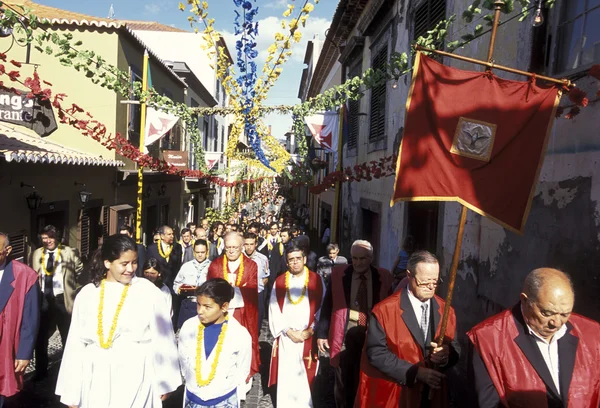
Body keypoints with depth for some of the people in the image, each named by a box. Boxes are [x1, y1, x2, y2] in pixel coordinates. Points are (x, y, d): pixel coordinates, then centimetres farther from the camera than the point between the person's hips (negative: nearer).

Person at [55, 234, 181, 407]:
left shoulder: (148, 291, -8)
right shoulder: (87, 294, 0)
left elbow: (162, 339, -4)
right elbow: (76, 343, 5)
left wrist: (164, 381, 2)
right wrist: (72, 393, 7)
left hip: (135, 380, -2)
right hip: (96, 382, 3)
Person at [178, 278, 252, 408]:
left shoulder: (240, 335, -19)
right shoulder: (188, 327, -13)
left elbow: (242, 371, -6)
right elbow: (183, 359, 4)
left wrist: (222, 387, -5)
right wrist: (192, 380, 2)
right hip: (192, 397, 2)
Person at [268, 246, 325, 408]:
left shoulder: (316, 280, -1)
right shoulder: (279, 281, 2)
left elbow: (322, 308, -2)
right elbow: (274, 310, 0)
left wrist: (310, 331, -9)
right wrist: (288, 331, -8)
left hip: (308, 337, -1)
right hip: (285, 337, 1)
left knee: (305, 374, 7)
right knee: (285, 374, 6)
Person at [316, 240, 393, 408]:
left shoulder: (383, 277, -2)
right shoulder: (338, 274, -4)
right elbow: (327, 305, 0)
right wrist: (322, 333, -3)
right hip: (345, 333, 0)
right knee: (343, 380, 12)